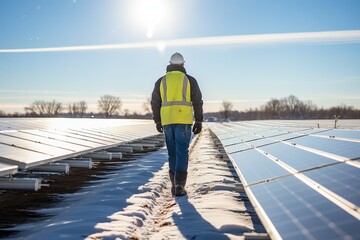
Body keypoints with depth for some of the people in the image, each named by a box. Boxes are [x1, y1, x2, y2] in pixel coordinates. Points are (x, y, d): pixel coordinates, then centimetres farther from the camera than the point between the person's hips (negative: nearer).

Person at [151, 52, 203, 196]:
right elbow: (198, 102, 0)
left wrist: (157, 122, 16)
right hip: (183, 120, -2)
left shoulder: (161, 81, 10)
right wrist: (199, 121, 4)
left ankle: (175, 185, 14)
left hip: (167, 120, 2)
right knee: (182, 153, -2)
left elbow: (155, 103, 9)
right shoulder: (190, 80, 5)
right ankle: (179, 186, -12)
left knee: (172, 153, 13)